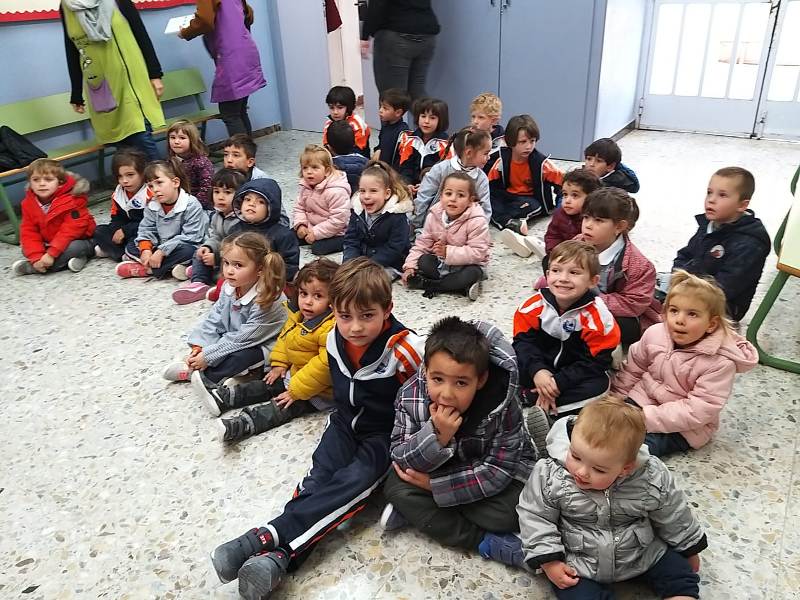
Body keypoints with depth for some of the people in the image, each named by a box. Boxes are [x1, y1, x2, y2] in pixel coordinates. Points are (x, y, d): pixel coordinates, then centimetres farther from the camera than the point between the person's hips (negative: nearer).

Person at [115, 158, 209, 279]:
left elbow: (190, 237, -23)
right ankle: (171, 267, -22)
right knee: (131, 246, -5)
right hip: (160, 246, 6)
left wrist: (162, 251, -25)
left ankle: (144, 269, -24)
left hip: (184, 246, -6)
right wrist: (145, 250, -20)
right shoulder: (151, 205, 0)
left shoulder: (191, 205, -19)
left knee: (187, 252, -37)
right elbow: (146, 230, 2)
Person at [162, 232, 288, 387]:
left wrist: (207, 356, -24)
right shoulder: (229, 287, -8)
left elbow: (244, 338, -28)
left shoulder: (267, 300, -31)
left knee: (242, 355, -33)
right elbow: (213, 319, -2)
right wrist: (198, 347, -14)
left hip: (261, 348, -8)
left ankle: (197, 374, -21)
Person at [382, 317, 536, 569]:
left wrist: (434, 485, -29)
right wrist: (436, 436, -44)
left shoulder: (503, 404, -31)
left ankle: (417, 511, -11)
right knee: (395, 487, -20)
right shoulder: (411, 396, -26)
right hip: (441, 466, 2)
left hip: (489, 470, -2)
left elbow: (496, 473, -26)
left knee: (508, 512, -27)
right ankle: (484, 541, -19)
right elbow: (401, 460, -24)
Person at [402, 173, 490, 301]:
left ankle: (429, 284, -22)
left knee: (471, 274, -35)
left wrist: (448, 252, -33)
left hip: (468, 264, -4)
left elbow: (478, 252, -26)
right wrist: (410, 266, -15)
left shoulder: (477, 221, -22)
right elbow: (422, 244, -2)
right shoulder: (434, 216, -7)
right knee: (421, 260, -21)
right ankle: (462, 286, -23)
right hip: (441, 263, 4)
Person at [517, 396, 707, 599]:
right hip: (579, 564, -2)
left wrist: (688, 548, 13)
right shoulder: (550, 476, -24)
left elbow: (673, 516, -1)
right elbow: (535, 516, -10)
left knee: (682, 578, -1)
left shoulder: (652, 479, -21)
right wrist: (549, 561, -14)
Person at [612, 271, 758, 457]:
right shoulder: (655, 334, -10)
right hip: (643, 398, 5)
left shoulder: (720, 363, -23)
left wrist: (648, 417, -27)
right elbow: (633, 370, 8)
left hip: (685, 428, -5)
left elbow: (697, 411, -24)